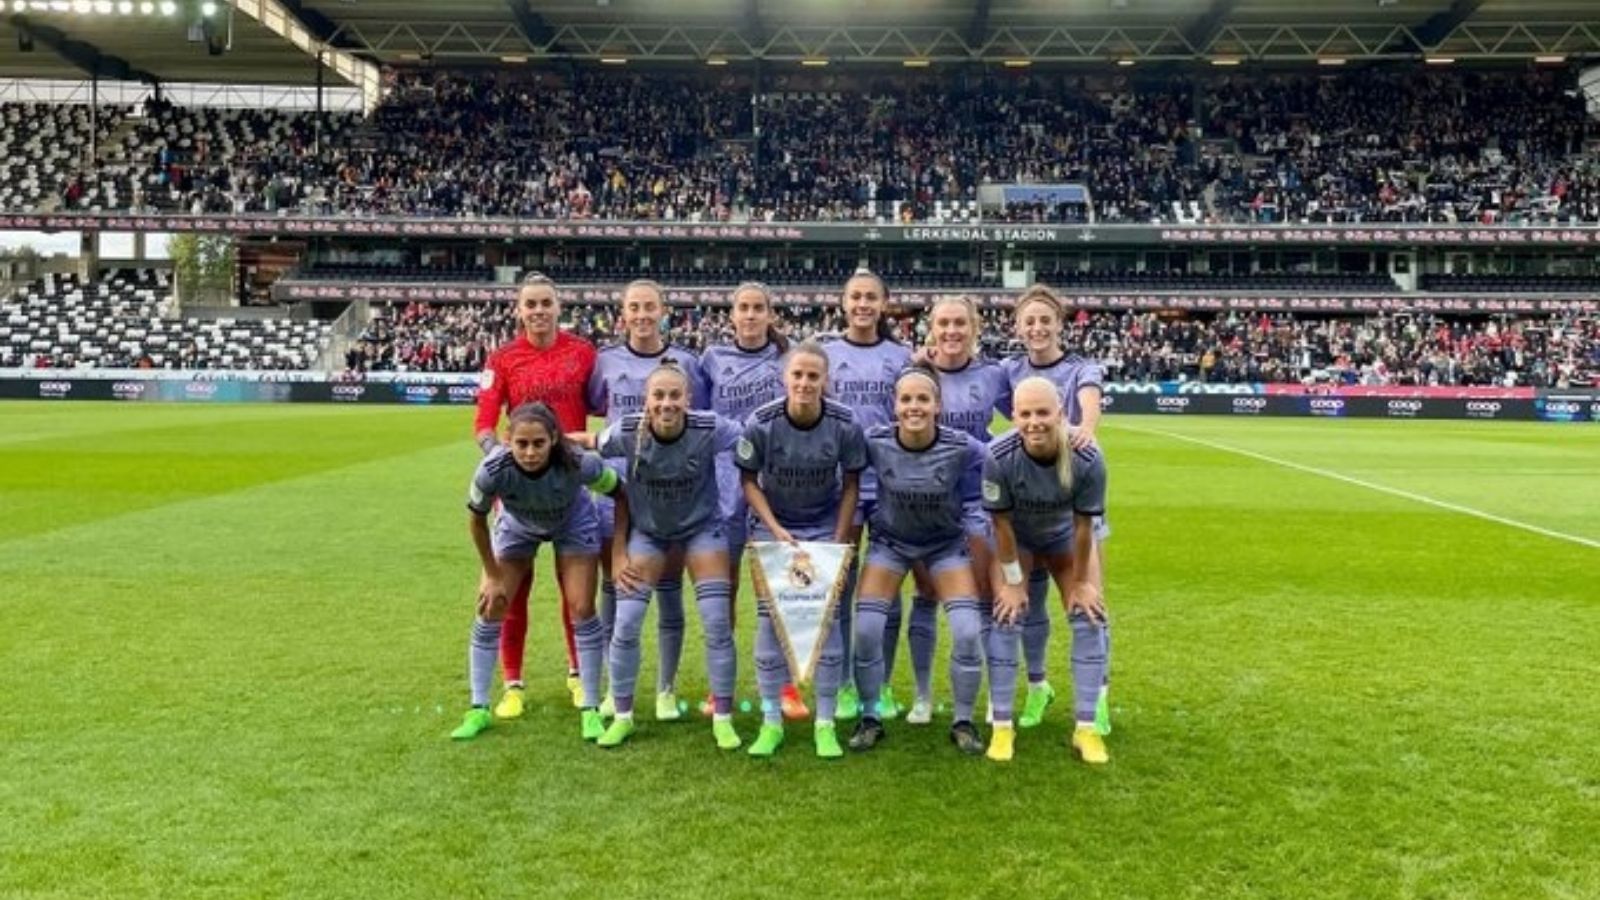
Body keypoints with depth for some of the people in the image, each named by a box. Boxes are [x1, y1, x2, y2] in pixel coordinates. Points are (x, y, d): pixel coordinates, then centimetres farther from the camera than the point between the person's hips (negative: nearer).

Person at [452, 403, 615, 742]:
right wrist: (493, 575, -8)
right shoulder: (493, 469, -37)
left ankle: (591, 710, 8)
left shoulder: (579, 463, -39)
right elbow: (476, 520, -17)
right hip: (516, 525, 1)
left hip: (573, 524, -1)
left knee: (582, 610, -6)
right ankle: (479, 710, 13)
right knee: (490, 610, -2)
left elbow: (618, 494, -19)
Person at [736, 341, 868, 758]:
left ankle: (825, 724, 8)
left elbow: (850, 484, -6)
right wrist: (775, 529, -17)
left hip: (825, 527, 0)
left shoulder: (845, 425, -19)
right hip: (773, 525, 0)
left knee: (827, 617, -4)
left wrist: (839, 543, -9)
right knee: (769, 617, -3)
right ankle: (771, 721, 10)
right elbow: (749, 480, -7)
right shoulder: (761, 423, -20)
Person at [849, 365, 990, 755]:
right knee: (866, 630, -9)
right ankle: (869, 718, 14)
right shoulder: (874, 443, -22)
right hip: (889, 540, 1)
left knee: (969, 632, -12)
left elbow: (977, 503, -8)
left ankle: (964, 722, 12)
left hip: (947, 543, 0)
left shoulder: (964, 449, -25)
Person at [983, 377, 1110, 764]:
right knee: (1006, 616, -9)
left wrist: (1081, 581, -11)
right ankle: (1002, 725, 4)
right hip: (1016, 539, -1)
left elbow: (1083, 525, -21)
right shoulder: (999, 456, -35)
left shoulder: (1087, 458, -34)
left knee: (1089, 618, -5)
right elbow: (1001, 522, -22)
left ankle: (1086, 727, 6)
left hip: (1067, 538, 1)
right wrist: (1013, 580, -14)